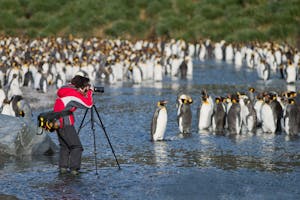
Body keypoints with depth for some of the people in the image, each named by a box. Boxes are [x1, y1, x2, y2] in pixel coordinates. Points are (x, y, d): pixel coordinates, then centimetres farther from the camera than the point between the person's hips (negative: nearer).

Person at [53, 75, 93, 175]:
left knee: (64, 146, 18)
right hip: (66, 124, -9)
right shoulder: (74, 94, -17)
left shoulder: (65, 89, 10)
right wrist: (90, 92, -2)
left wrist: (85, 94, 10)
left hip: (58, 123, 9)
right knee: (77, 146, -3)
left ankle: (62, 167, 14)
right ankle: (74, 169, -8)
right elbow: (88, 104, -15)